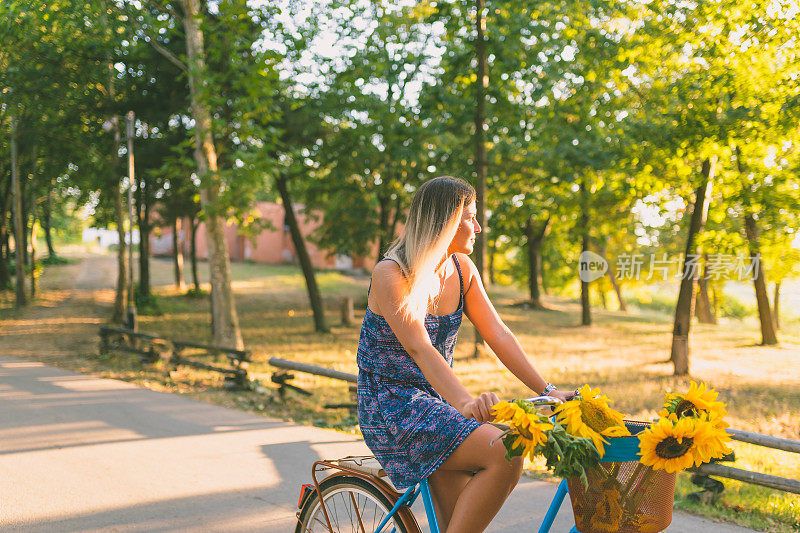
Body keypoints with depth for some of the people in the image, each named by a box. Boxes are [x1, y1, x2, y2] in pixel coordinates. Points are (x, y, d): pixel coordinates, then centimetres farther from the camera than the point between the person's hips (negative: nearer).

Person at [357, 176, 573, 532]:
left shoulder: (462, 269, 6)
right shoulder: (390, 274, -16)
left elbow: (499, 335, 3)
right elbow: (419, 348, -28)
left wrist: (546, 392, -7)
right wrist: (464, 402, -43)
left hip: (436, 399, 7)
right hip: (392, 408, -7)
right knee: (506, 454, -25)